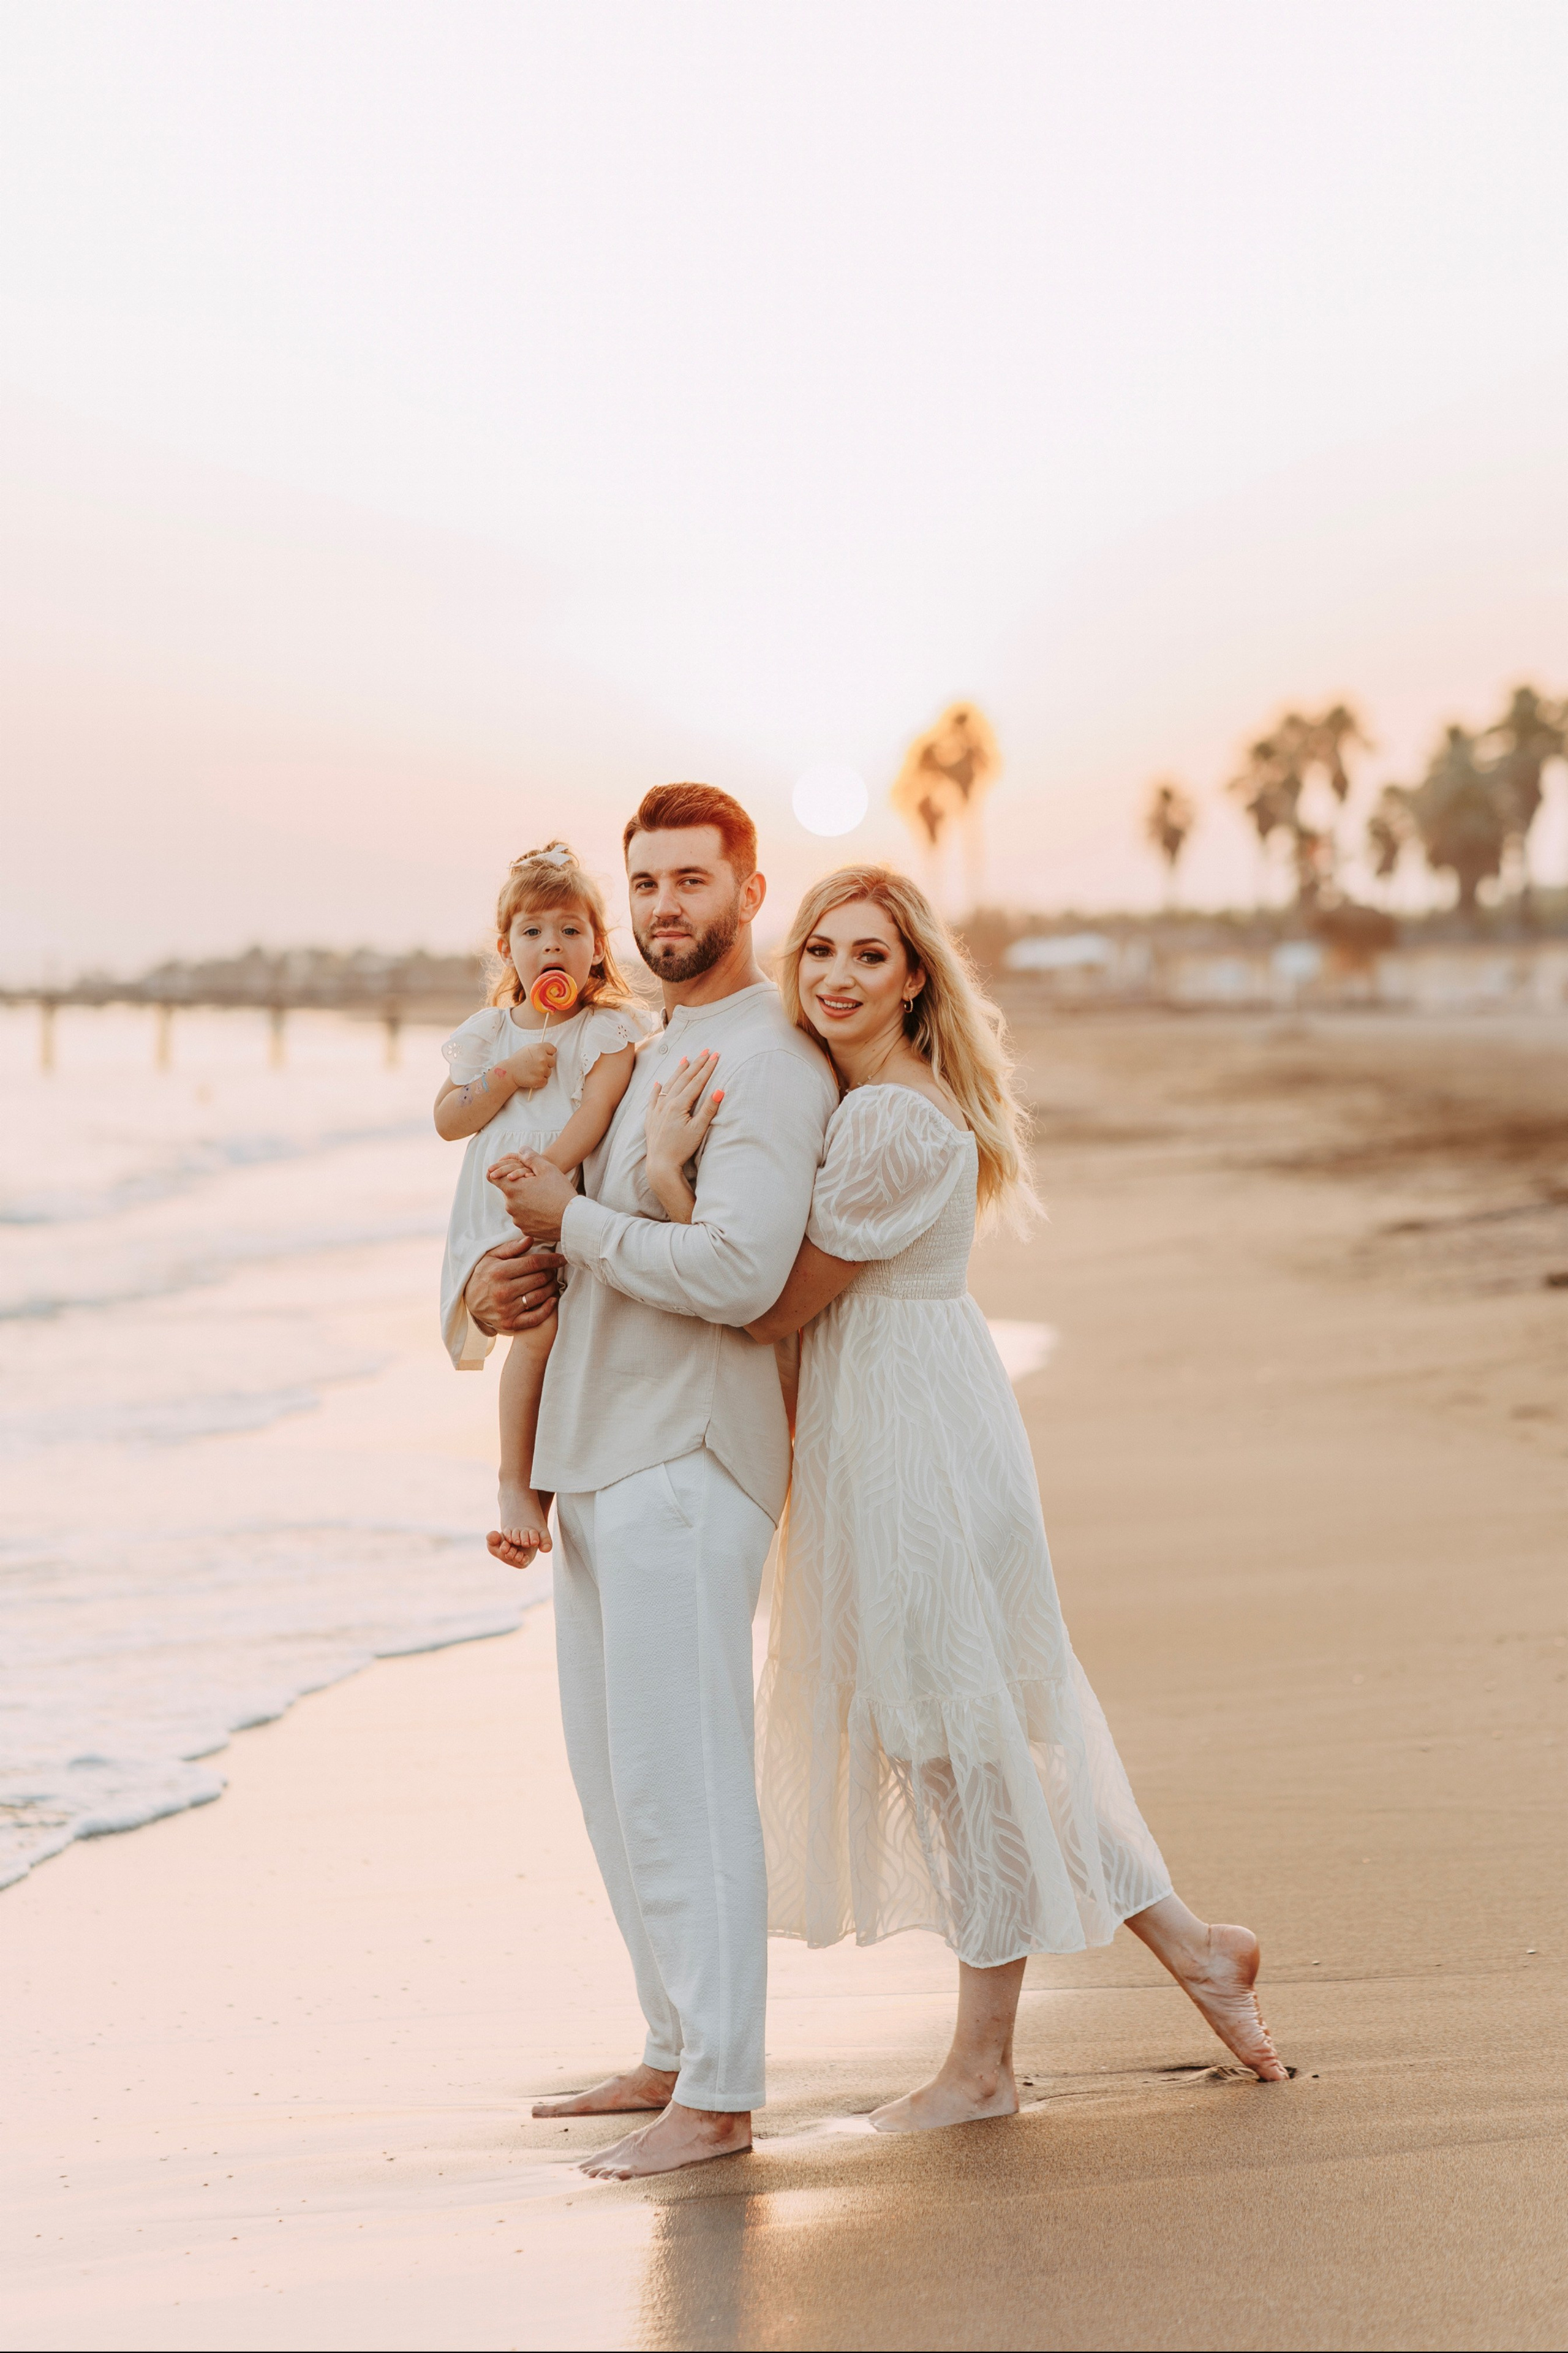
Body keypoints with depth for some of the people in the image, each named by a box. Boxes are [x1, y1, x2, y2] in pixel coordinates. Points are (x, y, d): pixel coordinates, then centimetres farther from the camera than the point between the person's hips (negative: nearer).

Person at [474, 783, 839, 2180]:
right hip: (602, 1456, 10)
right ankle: (677, 2050, 25)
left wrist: (571, 1220, -14)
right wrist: (503, 1266, 12)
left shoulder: (769, 1063, -13)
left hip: (689, 1460, -10)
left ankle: (720, 2099, -4)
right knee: (615, 1775, 15)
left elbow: (739, 1273, -24)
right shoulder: (652, 1049, 18)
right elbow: (570, 1205, 30)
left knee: (681, 1779, -9)